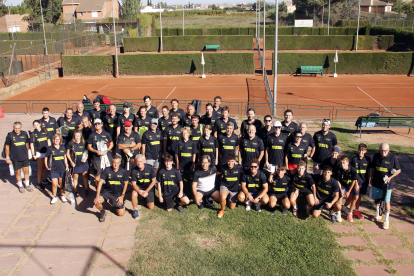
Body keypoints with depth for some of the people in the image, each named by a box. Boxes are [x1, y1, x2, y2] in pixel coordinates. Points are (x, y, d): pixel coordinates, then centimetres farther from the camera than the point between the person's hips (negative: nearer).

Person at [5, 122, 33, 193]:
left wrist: (27, 153, 16)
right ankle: (20, 186, 29)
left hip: (25, 157, 2)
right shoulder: (10, 135, -11)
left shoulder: (24, 134, -2)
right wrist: (7, 158, 0)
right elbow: (7, 147, -2)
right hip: (15, 158, -2)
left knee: (26, 171, 9)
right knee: (18, 172, 10)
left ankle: (27, 185, 28)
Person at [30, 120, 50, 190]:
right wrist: (33, 155, -7)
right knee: (40, 168, 2)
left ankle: (45, 180, 31)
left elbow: (48, 141, 10)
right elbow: (31, 145, -4)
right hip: (39, 153, -3)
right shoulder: (33, 134, -6)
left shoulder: (44, 131, 2)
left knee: (44, 167, 15)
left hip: (46, 152, 3)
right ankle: (39, 183, 13)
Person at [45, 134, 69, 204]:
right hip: (54, 169, -2)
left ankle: (62, 196, 28)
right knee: (54, 184, -2)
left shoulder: (63, 147, 4)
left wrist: (66, 165, 7)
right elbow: (46, 158, 1)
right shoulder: (50, 148, -5)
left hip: (62, 168, 2)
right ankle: (54, 197, 18)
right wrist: (47, 166, -7)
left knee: (62, 183, 12)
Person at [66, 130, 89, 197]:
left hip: (83, 163, 1)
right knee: (75, 177, 8)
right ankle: (75, 191, 21)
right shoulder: (70, 143, -4)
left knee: (85, 176, 8)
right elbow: (67, 153, 3)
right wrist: (71, 161, -6)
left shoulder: (83, 143, 1)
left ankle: (86, 190, 21)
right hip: (75, 164, -1)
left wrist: (86, 158, -8)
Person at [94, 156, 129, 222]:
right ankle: (102, 212, 8)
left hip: (118, 194, 0)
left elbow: (126, 183, 2)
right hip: (107, 191, 0)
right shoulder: (107, 170, -13)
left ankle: (122, 205, 33)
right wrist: (97, 196, -20)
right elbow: (100, 182, -12)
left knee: (121, 214, -3)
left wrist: (122, 196, -4)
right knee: (96, 202, -27)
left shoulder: (123, 172, -10)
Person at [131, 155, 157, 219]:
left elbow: (153, 181, -11)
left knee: (151, 207, -1)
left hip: (149, 188, 0)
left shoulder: (150, 168, -18)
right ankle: (135, 210, -10)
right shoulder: (134, 170, -16)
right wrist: (139, 191, -31)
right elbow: (133, 184, -12)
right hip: (139, 187, 0)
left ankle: (146, 198, 32)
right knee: (133, 194, -35)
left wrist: (146, 191, -18)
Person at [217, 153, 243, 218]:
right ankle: (223, 210, -5)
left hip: (235, 188, 2)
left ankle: (229, 199, 46)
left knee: (232, 207, 12)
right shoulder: (223, 168, -14)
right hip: (225, 186, -1)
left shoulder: (239, 167, -17)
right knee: (222, 197, -37)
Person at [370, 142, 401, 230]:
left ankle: (387, 220, 12)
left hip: (387, 183, -4)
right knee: (377, 199, 16)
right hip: (376, 182, 4)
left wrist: (390, 177, -15)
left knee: (387, 201, 1)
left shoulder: (393, 158, -13)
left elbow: (398, 170, -4)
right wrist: (372, 178, 11)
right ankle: (378, 214, 37)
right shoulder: (376, 156, -3)